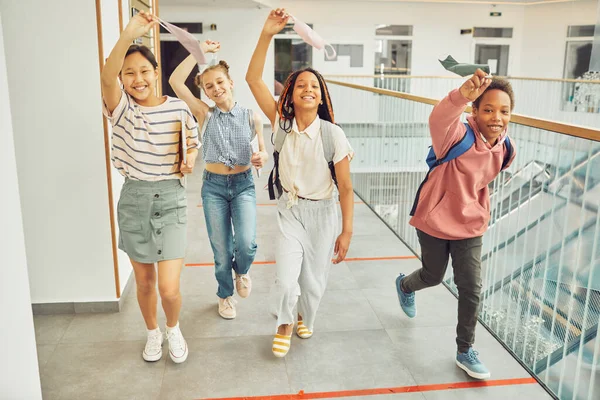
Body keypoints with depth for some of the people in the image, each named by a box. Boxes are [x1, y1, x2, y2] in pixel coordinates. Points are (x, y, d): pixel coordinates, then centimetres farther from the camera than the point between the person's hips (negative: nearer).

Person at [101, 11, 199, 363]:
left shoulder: (179, 109, -4)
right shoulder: (122, 109, -6)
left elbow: (193, 144, 12)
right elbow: (107, 76, -27)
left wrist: (191, 159, -11)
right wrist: (130, 34, -41)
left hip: (170, 199, -1)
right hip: (134, 199, 1)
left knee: (169, 288, -6)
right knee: (144, 281, 15)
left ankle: (174, 328, 27)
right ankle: (153, 333, 41)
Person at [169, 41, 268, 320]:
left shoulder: (251, 116, -1)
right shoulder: (204, 114, -2)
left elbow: (263, 150, 8)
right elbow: (175, 81, -13)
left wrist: (262, 157, -16)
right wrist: (201, 50, -13)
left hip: (243, 184, 0)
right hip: (213, 186, 1)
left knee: (246, 243, -18)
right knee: (221, 250, 8)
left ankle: (241, 271, 19)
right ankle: (225, 295, 35)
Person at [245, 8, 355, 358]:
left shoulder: (333, 135, -16)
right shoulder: (282, 124, -9)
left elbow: (345, 187, -11)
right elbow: (253, 80, -17)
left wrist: (347, 231, -9)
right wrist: (267, 34, -26)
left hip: (322, 213, -1)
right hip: (289, 210, 1)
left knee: (314, 279, 13)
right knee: (287, 280, -7)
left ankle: (306, 319, 48)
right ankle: (286, 324, 28)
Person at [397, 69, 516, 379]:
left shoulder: (506, 149, -7)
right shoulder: (459, 135, -26)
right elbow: (438, 120, -52)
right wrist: (462, 95, -71)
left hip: (470, 226, 4)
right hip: (435, 220, -4)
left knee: (471, 288, 3)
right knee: (433, 277, 18)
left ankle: (465, 351, 24)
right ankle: (405, 285, 56)